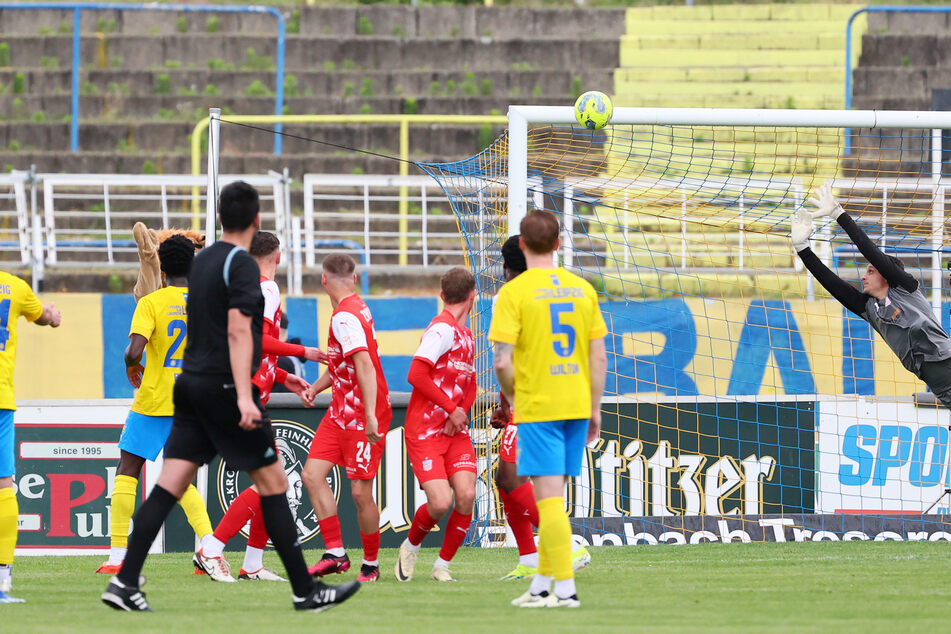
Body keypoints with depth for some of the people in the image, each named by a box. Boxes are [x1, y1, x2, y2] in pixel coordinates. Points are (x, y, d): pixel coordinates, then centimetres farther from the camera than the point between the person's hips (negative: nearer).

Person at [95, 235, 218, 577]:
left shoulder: (151, 303, -10)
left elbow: (134, 350, -21)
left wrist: (131, 366, 1)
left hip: (153, 402, -4)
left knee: (127, 472, 6)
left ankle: (117, 555, -1)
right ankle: (210, 546, -5)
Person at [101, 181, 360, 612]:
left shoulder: (201, 261, 15)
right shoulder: (241, 265, -10)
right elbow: (238, 330, -20)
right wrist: (244, 396, -27)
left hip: (192, 383, 8)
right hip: (224, 386, -8)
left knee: (168, 486, 2)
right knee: (273, 483, 0)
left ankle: (124, 582, -8)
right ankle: (305, 590, 2)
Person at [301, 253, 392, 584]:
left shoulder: (345, 317, -18)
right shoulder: (353, 310, 12)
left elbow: (364, 365, -26)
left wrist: (371, 416, -31)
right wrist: (316, 386, 10)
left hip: (364, 417, -9)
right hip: (340, 411, 9)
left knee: (360, 492, -4)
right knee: (312, 474, 0)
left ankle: (371, 564, 10)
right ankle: (335, 553, 3)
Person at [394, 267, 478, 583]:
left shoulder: (466, 336, 15)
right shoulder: (443, 328, -13)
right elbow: (416, 374, -22)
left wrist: (462, 413, 1)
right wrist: (452, 408, -15)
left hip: (456, 430, 7)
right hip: (425, 430, -7)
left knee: (466, 495, -12)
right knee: (440, 503, -17)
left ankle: (442, 565, 5)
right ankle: (411, 545, 15)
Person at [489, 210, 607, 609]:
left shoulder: (514, 292, -9)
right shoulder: (583, 290, 5)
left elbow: (502, 361, -14)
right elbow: (599, 358, 6)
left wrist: (512, 396, 4)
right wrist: (594, 409, 14)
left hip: (537, 407, -5)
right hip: (576, 405, 5)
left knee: (549, 498, -5)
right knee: (550, 498, 14)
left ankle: (565, 588, -9)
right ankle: (542, 584, 19)